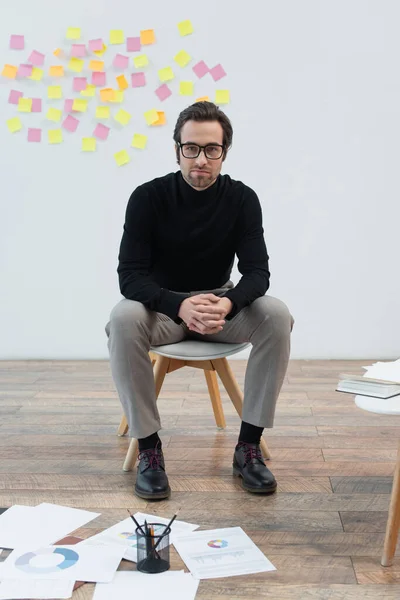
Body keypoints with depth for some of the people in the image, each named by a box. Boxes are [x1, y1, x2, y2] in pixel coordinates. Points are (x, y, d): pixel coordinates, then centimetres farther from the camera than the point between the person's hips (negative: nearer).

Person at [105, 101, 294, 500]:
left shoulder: (242, 199, -9)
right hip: (162, 306, -1)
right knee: (123, 318, -35)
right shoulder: (149, 197, -15)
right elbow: (130, 276, -21)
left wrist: (227, 304, -40)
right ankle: (148, 448, -23)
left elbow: (257, 272, -15)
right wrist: (181, 306, -41)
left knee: (276, 315, -27)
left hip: (220, 303, 2)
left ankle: (248, 446, -18)